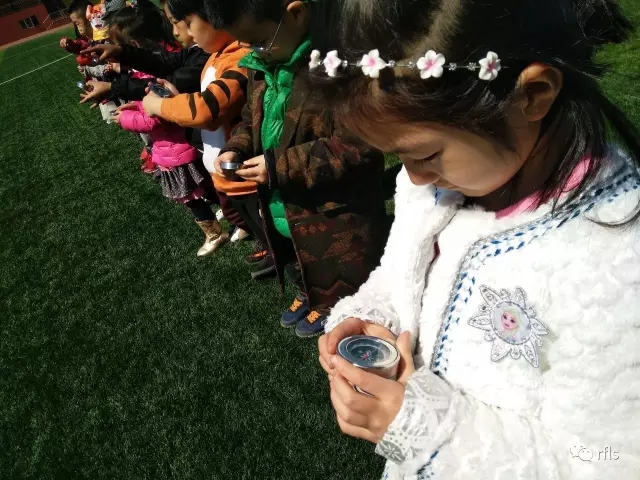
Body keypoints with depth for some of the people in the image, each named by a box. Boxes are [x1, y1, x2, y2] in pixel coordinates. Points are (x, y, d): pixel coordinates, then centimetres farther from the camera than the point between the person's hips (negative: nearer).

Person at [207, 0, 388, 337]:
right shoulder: (262, 65, 1)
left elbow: (358, 146, -30)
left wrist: (281, 165, -27)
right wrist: (235, 150, -5)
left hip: (333, 216, -8)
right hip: (280, 211, 8)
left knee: (338, 283, 17)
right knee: (301, 270, 33)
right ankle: (308, 295, 61)